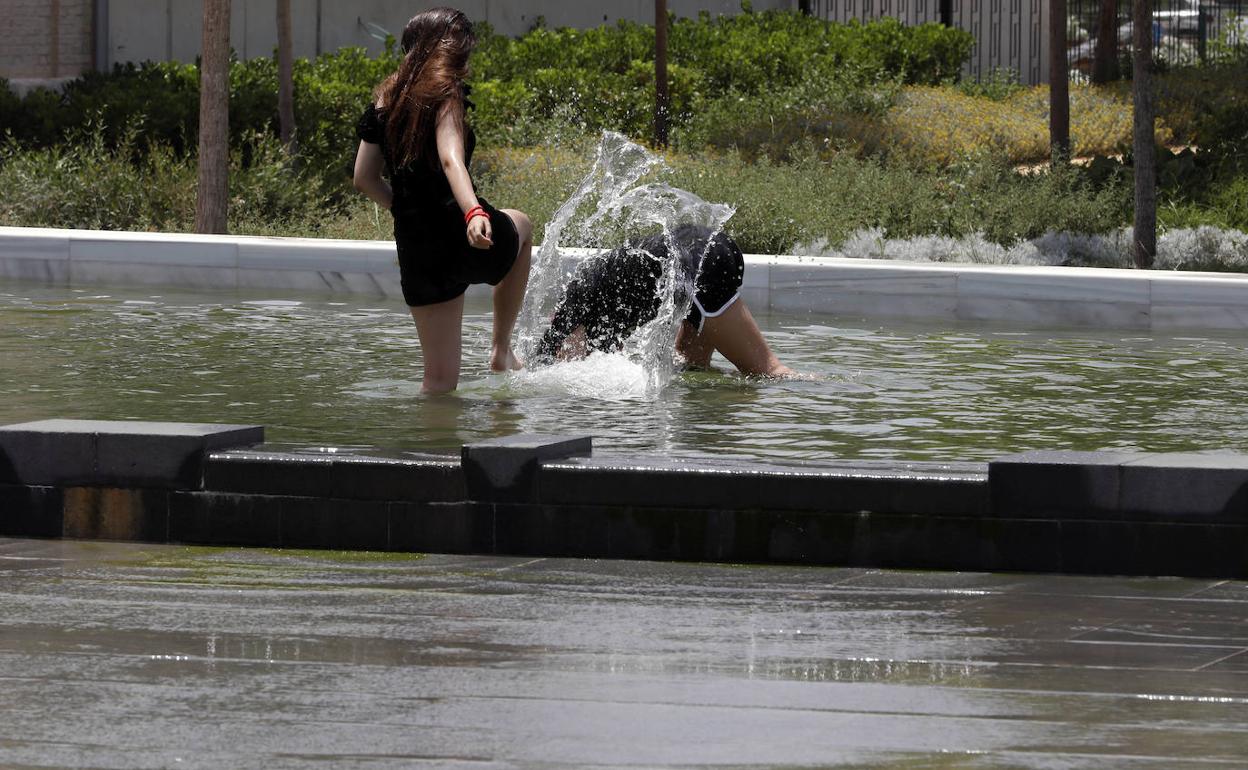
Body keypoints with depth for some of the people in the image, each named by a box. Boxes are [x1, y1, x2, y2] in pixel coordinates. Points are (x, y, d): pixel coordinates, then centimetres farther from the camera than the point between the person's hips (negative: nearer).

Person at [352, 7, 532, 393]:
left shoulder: (386, 98, 10)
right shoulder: (445, 92, -10)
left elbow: (365, 178, 14)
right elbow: (450, 159, -27)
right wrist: (474, 213, -42)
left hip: (416, 252, 5)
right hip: (467, 238, -5)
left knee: (440, 377, 14)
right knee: (520, 224, 33)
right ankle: (501, 348, 31)